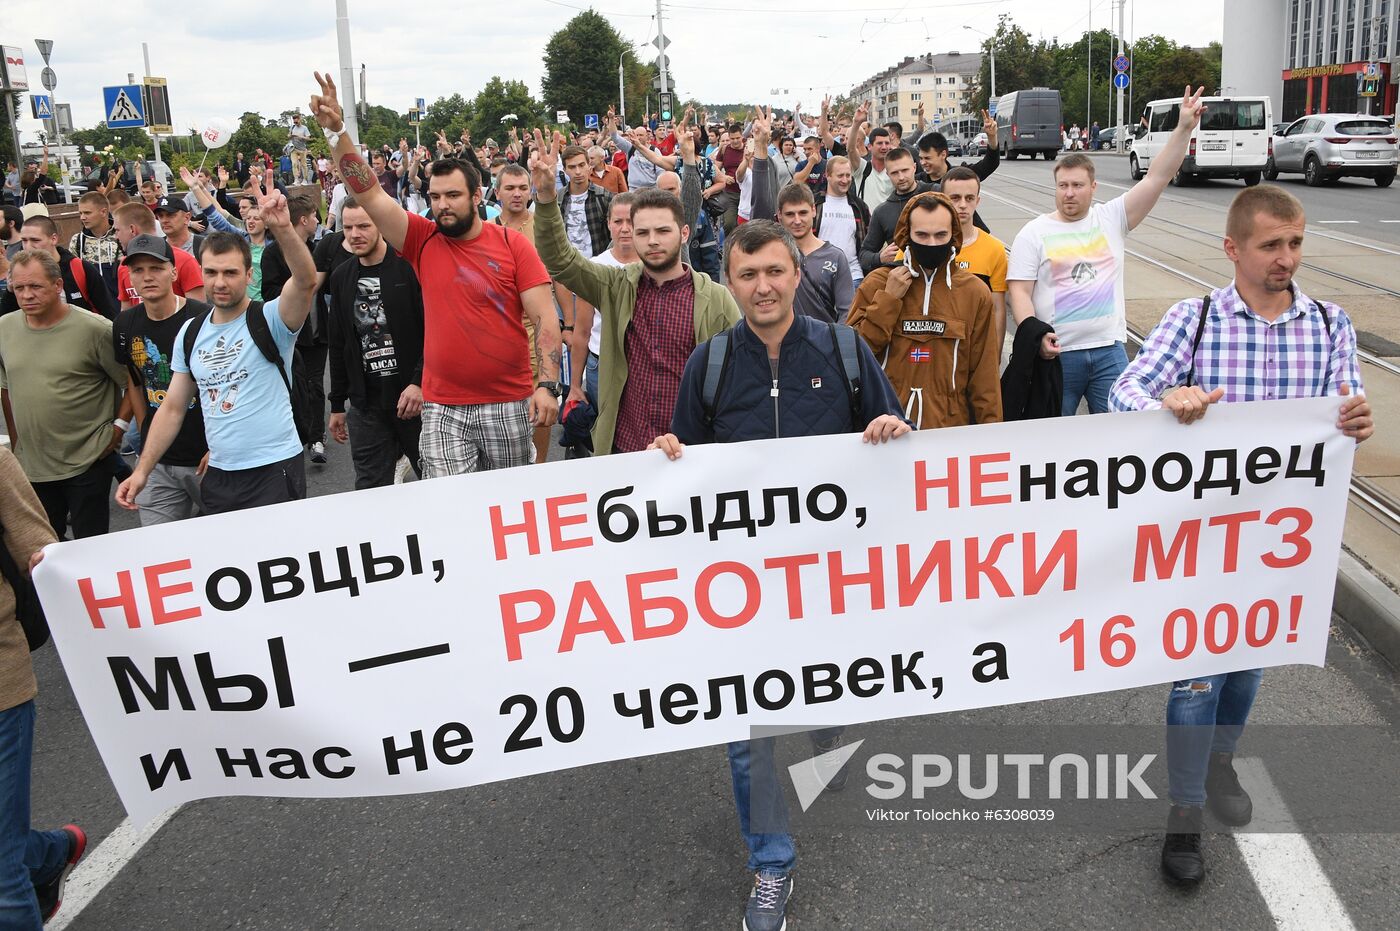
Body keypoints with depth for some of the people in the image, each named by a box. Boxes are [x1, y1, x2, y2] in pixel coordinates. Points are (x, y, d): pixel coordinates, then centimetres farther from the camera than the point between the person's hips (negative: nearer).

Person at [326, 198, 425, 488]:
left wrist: (419, 383, -19)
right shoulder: (341, 278, 12)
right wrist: (337, 405, 17)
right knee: (371, 490, 5)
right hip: (366, 402, 5)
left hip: (418, 396, -4)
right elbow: (338, 346, 17)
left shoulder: (410, 266, -5)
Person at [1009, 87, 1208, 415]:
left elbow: (1157, 178, -1)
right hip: (1056, 353, -2)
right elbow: (1020, 291, -5)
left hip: (1110, 351, 2)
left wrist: (1184, 128, -10)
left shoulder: (1111, 219, 7)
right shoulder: (1034, 233, 1)